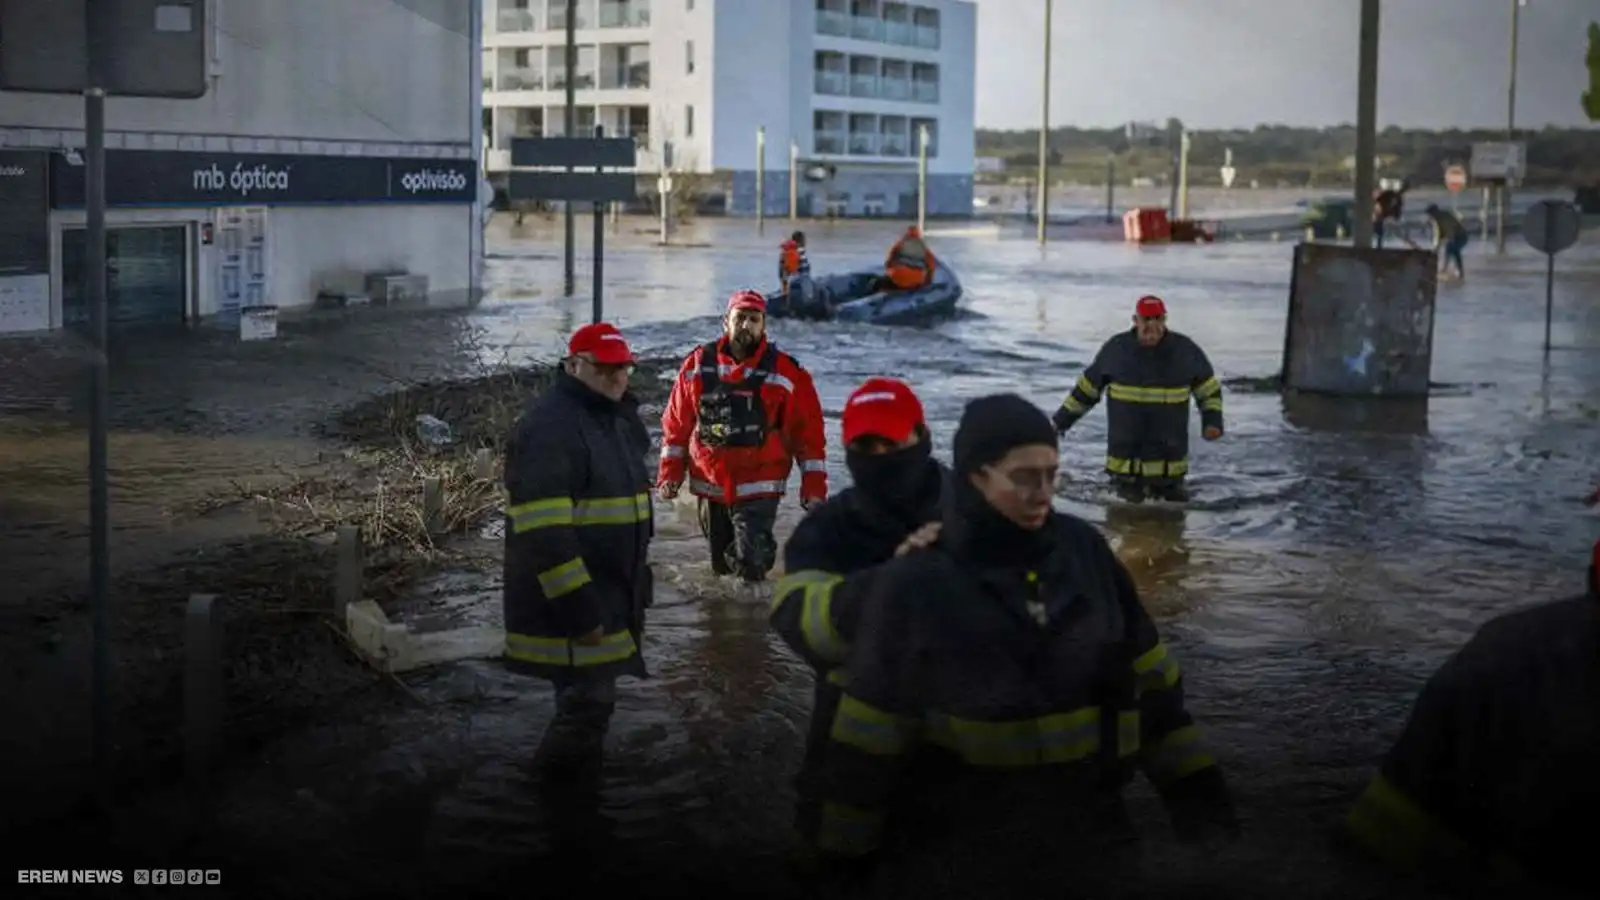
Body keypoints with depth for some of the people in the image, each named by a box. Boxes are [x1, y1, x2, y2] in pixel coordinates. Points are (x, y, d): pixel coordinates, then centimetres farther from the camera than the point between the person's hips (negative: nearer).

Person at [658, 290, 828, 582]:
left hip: (758, 488, -3)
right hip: (709, 484, 3)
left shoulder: (786, 372, -6)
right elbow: (677, 423, 8)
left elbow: (808, 430, -3)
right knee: (721, 566, 15)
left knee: (751, 565, -16)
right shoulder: (698, 365, 2)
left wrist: (814, 485, -6)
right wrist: (670, 473, 4)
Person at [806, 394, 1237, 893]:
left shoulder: (1084, 550, -2)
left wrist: (1196, 790, 4)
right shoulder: (915, 584, -11)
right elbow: (868, 741, -7)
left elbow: (1149, 678, 5)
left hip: (1084, 828, 3)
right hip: (960, 847, -3)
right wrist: (846, 853, -3)